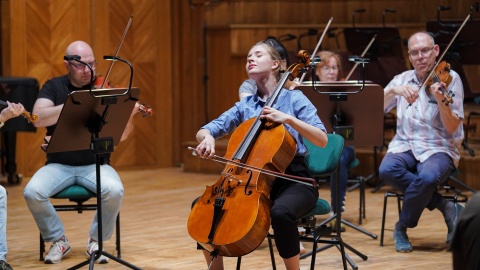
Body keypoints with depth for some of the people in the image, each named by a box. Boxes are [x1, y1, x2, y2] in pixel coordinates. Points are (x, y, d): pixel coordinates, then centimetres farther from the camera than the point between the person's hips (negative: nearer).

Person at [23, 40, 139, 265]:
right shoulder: (54, 87, 1)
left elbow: (120, 135, -6)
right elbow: (38, 119, -17)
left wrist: (130, 116, -27)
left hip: (95, 165, 0)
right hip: (59, 165, 0)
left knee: (114, 191, -31)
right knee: (32, 192, -27)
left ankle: (96, 241, -5)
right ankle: (58, 240, -2)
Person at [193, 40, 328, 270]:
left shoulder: (293, 98, 0)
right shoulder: (244, 106, 13)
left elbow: (322, 140, -10)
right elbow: (204, 130, 8)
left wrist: (288, 118, -22)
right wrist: (208, 138, -17)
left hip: (293, 179, -5)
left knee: (280, 213, -39)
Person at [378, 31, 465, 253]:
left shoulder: (449, 78, -3)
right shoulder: (402, 79, 11)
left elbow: (451, 128, -11)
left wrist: (440, 101, -29)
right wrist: (393, 90, -16)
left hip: (438, 149, -3)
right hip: (405, 145, 4)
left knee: (428, 177, -38)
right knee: (387, 170, -32)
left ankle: (402, 228, -11)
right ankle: (444, 206, -15)